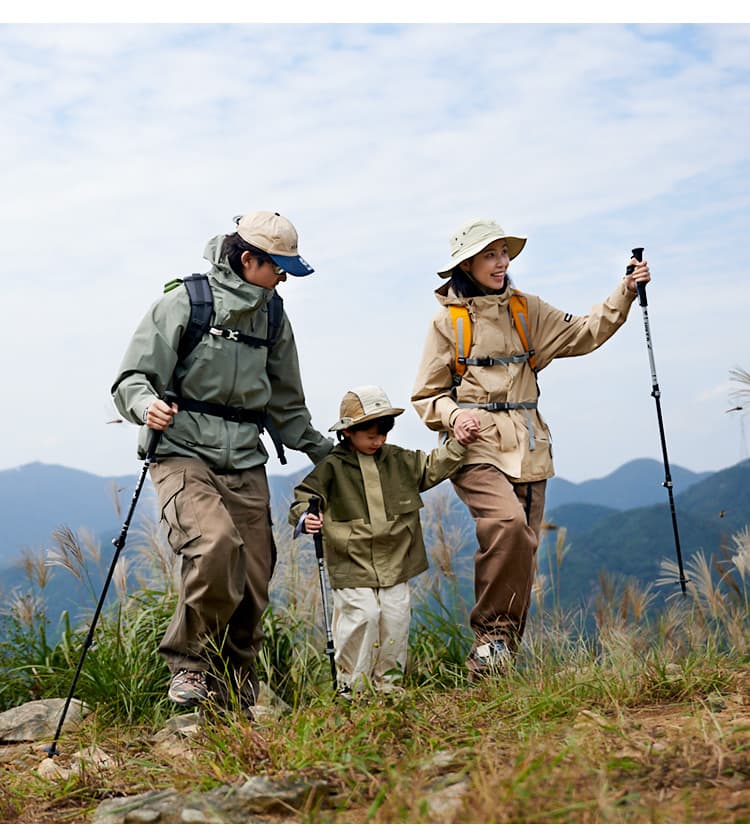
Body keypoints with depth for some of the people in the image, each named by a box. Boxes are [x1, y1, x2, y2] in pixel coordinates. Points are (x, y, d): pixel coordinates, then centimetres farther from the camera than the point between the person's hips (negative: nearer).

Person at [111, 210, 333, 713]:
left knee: (253, 588, -1)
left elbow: (286, 404, 27)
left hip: (245, 464, 5)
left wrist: (325, 452, 26)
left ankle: (235, 701, 16)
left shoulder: (273, 318, 16)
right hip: (184, 453, -5)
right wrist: (147, 405, -26)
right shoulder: (184, 303, -2)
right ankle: (188, 661, -10)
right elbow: (132, 379, -4)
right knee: (216, 542, -31)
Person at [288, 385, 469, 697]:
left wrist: (458, 444, 11)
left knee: (396, 617, 2)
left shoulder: (398, 461, 10)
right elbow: (303, 496, -3)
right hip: (352, 564, -5)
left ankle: (386, 678, 18)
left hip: (394, 562, 5)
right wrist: (305, 517, -24)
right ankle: (352, 683, 0)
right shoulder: (332, 467, -5)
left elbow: (433, 467, 21)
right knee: (362, 616, -15)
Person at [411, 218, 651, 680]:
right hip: (477, 447, -4)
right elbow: (426, 396, 6)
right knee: (507, 523, -29)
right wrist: (453, 415, -14)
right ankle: (492, 629, -13)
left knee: (523, 551, 2)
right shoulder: (447, 321, 2)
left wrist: (625, 294, -4)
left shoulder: (526, 310, 13)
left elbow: (584, 333, 7)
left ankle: (498, 657, 12)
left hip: (528, 448, 4)